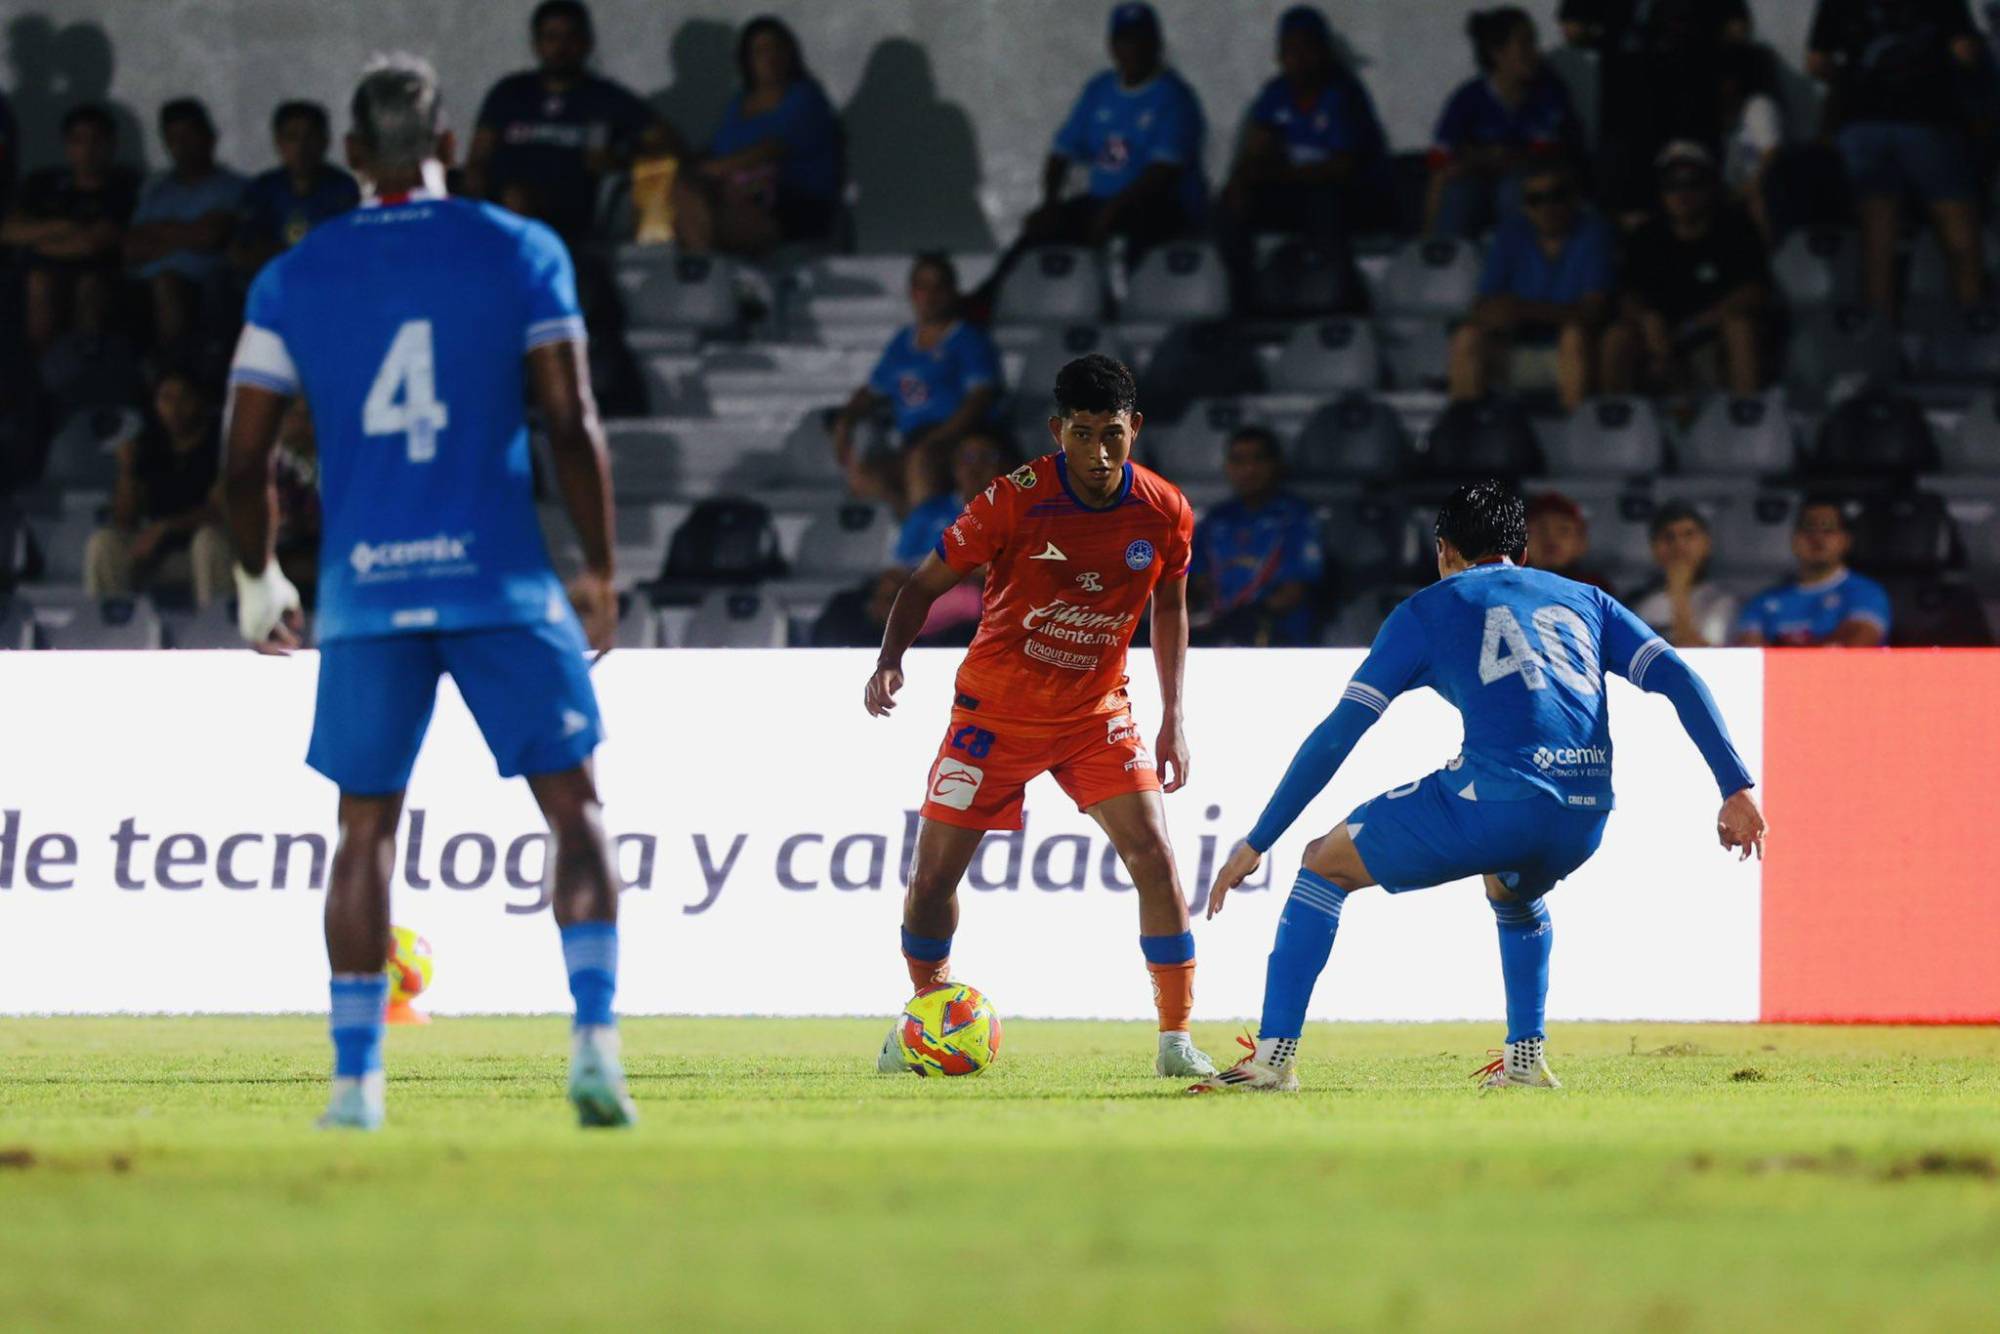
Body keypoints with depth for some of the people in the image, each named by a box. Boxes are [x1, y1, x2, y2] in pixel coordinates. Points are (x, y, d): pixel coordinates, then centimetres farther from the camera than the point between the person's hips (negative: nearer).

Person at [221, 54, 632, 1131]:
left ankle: (355, 1079, 7)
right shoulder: (520, 254, 1)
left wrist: (258, 581, 20)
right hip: (500, 580, -1)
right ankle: (594, 1041, -9)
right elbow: (572, 426, -4)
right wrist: (600, 574, 5)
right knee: (573, 808, 6)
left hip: (364, 593, 1)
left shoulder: (291, 280, 5)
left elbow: (244, 462, 5)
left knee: (366, 830, 11)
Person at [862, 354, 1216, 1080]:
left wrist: (1173, 718, 4)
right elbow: (927, 581, -10)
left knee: (1154, 857, -15)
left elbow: (1169, 608, 8)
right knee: (934, 869, -1)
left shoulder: (1164, 514, -12)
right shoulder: (1014, 500, -20)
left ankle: (1177, 1039, -7)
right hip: (995, 710, -1)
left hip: (1097, 712, 1)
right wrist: (890, 659, -26)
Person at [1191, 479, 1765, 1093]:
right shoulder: (1584, 601, 26)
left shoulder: (1428, 610, 16)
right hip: (1585, 818, 4)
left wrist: (1256, 844, 13)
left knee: (1325, 863, 15)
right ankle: (1526, 1057, 28)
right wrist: (1736, 788, 9)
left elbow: (1337, 734, 10)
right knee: (1511, 889, 40)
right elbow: (1677, 679, 13)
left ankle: (1274, 1054, 6)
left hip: (1494, 801, -4)